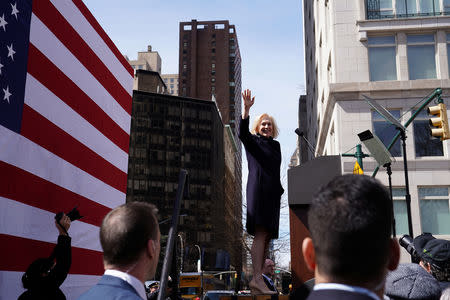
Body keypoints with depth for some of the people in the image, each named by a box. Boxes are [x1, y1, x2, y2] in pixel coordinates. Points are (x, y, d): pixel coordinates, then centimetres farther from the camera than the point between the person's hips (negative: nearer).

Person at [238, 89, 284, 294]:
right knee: (260, 234, -17)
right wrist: (246, 109, -24)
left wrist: (279, 188, 15)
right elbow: (242, 131, -14)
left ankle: (257, 279, 3)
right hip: (257, 189, -7)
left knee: (267, 237, 2)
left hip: (272, 193, 7)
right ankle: (257, 279, -22)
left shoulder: (276, 145, 23)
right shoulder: (252, 141, 6)